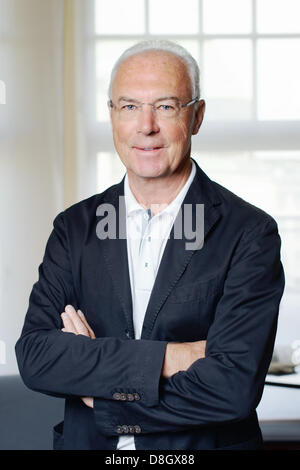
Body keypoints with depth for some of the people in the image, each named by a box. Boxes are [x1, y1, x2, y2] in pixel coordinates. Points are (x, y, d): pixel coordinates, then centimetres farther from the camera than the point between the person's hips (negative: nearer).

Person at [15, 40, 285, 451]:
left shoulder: (250, 233, -13)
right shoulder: (75, 227, -2)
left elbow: (234, 387, -22)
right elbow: (33, 356, -13)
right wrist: (166, 357, -23)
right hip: (86, 445, 2)